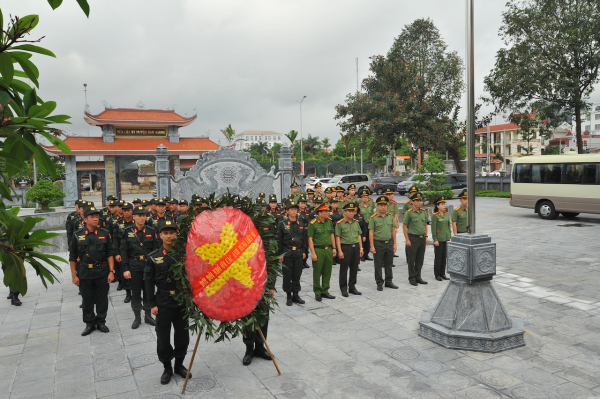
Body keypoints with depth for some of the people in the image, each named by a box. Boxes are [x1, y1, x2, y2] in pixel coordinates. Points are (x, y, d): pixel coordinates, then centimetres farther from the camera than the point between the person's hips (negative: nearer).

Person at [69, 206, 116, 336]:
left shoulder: (104, 234, -1)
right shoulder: (77, 235, -3)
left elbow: (110, 253, 1)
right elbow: (72, 257, 1)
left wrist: (111, 271, -5)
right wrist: (74, 275, -2)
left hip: (102, 273, 0)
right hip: (84, 274, 0)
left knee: (102, 299, 9)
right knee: (87, 300, 10)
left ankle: (101, 321, 25)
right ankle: (89, 323, 25)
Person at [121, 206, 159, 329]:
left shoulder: (151, 231, 2)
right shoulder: (127, 231, -2)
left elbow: (156, 249, 3)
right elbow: (123, 251, -3)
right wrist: (125, 269, -7)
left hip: (149, 266, 1)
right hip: (134, 267, -1)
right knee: (135, 292, 6)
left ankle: (148, 316, 23)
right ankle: (137, 317, 20)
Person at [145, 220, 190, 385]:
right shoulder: (154, 257, -3)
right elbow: (149, 282, -1)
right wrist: (152, 304, -5)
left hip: (182, 301, 1)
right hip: (163, 302, -1)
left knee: (182, 335, 11)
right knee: (163, 337, 7)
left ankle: (179, 364, 31)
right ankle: (167, 368, 26)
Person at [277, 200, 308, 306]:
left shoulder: (301, 223, 7)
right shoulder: (283, 223, -2)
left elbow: (305, 238, 11)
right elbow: (279, 240, -3)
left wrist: (304, 251, 5)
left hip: (299, 253, 3)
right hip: (287, 253, -3)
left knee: (297, 275, 8)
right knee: (287, 275, 3)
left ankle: (295, 294, 19)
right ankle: (289, 296, 14)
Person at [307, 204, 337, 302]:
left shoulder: (329, 221, 8)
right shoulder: (313, 223, -10)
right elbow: (310, 239, -11)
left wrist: (333, 248, 11)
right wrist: (313, 253, -15)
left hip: (328, 249, 6)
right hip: (318, 250, -5)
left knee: (327, 272, 11)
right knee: (317, 272, 4)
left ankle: (325, 291, 24)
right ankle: (317, 293, 16)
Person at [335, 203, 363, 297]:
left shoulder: (356, 222, 10)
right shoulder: (340, 223, -7)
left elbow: (359, 236, 14)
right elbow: (337, 238, -8)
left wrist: (361, 248, 8)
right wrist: (340, 251, -13)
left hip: (356, 247, 5)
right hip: (345, 247, -5)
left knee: (354, 269, 11)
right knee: (344, 269, 3)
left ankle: (352, 287, 23)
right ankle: (344, 289, 13)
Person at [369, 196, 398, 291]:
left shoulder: (390, 216, 5)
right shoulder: (373, 218, -7)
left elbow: (393, 231, 10)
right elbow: (371, 233, -7)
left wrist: (394, 244, 8)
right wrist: (372, 246, -11)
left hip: (389, 243, 4)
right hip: (378, 243, -4)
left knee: (389, 264, 12)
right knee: (378, 265, 4)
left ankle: (389, 282, 25)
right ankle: (379, 283, 15)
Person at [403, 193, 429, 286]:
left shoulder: (424, 212, 8)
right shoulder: (409, 213, -9)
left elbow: (425, 225, 17)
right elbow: (404, 226, -8)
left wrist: (426, 237, 11)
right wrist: (407, 239, -11)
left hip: (422, 238, 6)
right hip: (413, 239, -5)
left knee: (420, 259, 11)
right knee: (411, 259, 2)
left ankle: (418, 277, 22)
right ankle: (412, 278, 11)